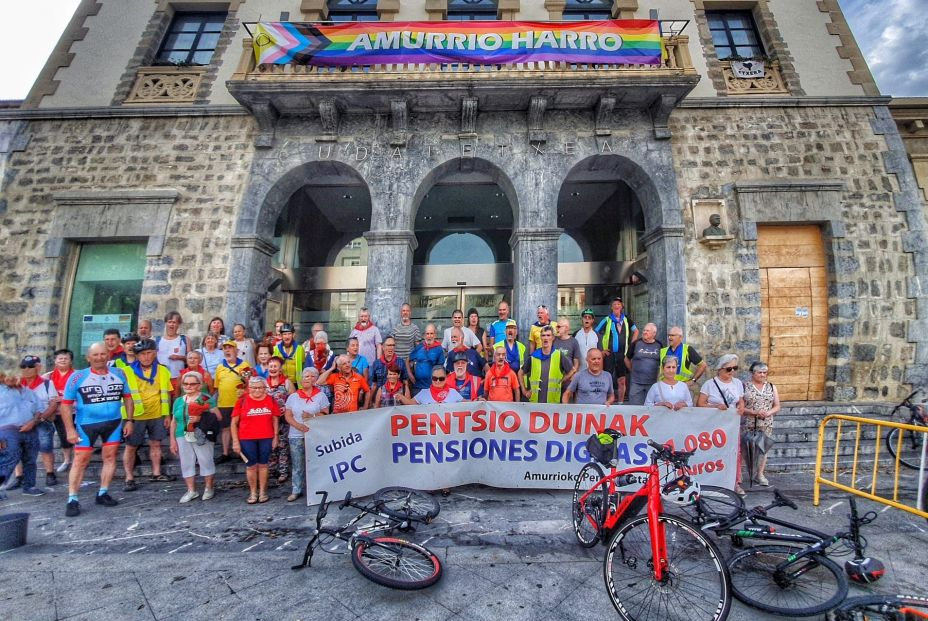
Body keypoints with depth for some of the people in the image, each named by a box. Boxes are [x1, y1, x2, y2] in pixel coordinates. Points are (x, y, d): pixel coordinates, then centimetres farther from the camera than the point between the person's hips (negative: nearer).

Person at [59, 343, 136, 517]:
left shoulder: (119, 374, 1)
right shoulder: (78, 376, -7)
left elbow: (128, 398, 9)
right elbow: (66, 404, -4)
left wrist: (129, 420, 3)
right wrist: (70, 429, -10)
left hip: (114, 423, 3)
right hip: (86, 424, -2)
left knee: (110, 457, 8)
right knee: (80, 460, 0)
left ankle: (103, 493, 20)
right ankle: (72, 500, 11)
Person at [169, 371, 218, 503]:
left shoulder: (206, 400, -5)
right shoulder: (178, 401, 10)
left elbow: (218, 416, -11)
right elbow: (174, 422, 14)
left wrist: (201, 418, -23)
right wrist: (173, 440, 11)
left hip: (202, 437, -5)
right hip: (182, 437, 5)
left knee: (206, 461, 4)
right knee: (186, 463, 11)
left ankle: (209, 488, 19)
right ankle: (191, 491, 24)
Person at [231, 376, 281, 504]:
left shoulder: (271, 400, -1)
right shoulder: (242, 401, -5)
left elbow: (275, 420, 7)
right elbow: (234, 423, 0)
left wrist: (275, 437, 3)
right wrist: (235, 441, -3)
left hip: (266, 438, 1)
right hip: (247, 439, -1)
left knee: (263, 464, 11)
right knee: (251, 466, 10)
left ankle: (262, 492, 24)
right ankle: (253, 492, 25)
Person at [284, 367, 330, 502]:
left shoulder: (321, 396, 3)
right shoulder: (293, 397, 9)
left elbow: (325, 415, 1)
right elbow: (287, 416, 3)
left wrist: (312, 416, -15)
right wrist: (298, 425, -12)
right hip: (296, 436, 2)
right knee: (297, 464, 6)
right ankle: (296, 490, 18)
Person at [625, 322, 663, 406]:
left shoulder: (659, 345, 2)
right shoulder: (636, 343, -1)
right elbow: (627, 359, 9)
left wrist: (659, 374, 8)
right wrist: (632, 370, 7)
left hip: (653, 383, 1)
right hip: (636, 383, -1)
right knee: (635, 406, 1)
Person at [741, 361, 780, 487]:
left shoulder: (772, 387, 9)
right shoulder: (745, 387, -3)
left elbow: (777, 406, 9)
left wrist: (768, 413, -10)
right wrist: (754, 412, -18)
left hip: (766, 425, 3)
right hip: (748, 425, -3)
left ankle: (760, 474, 17)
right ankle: (749, 473, 13)